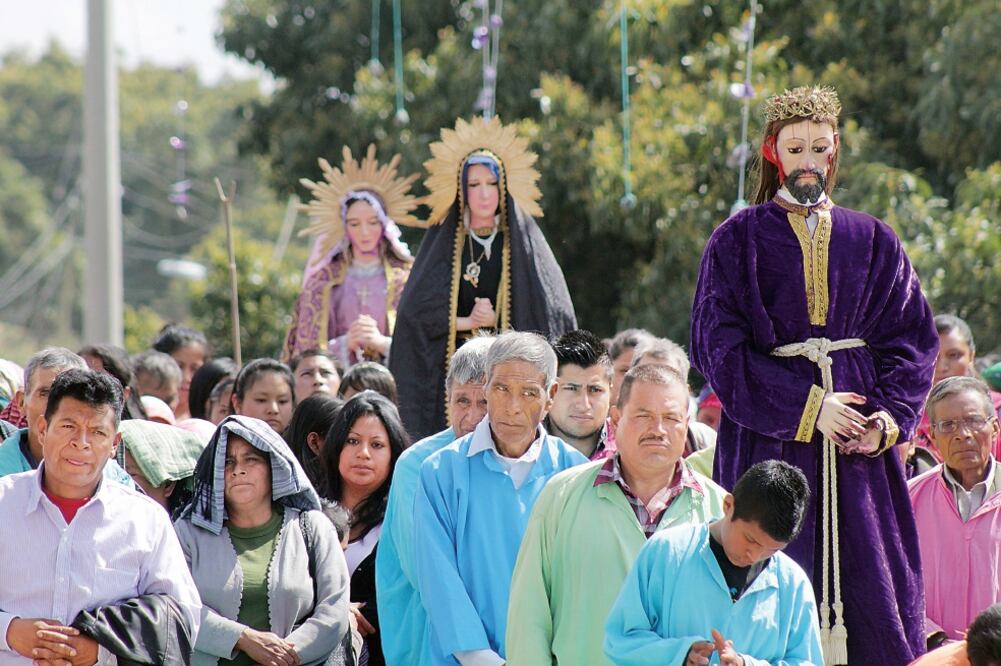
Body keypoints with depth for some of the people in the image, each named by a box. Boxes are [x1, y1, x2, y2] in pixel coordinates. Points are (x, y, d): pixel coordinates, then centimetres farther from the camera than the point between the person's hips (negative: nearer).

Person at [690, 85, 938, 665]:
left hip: (861, 440, 3)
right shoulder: (738, 241, 4)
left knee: (873, 592, -4)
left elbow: (913, 337, 9)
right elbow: (719, 346, -4)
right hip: (769, 438, -2)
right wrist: (808, 406, -13)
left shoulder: (873, 241, 13)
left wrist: (890, 418, -9)